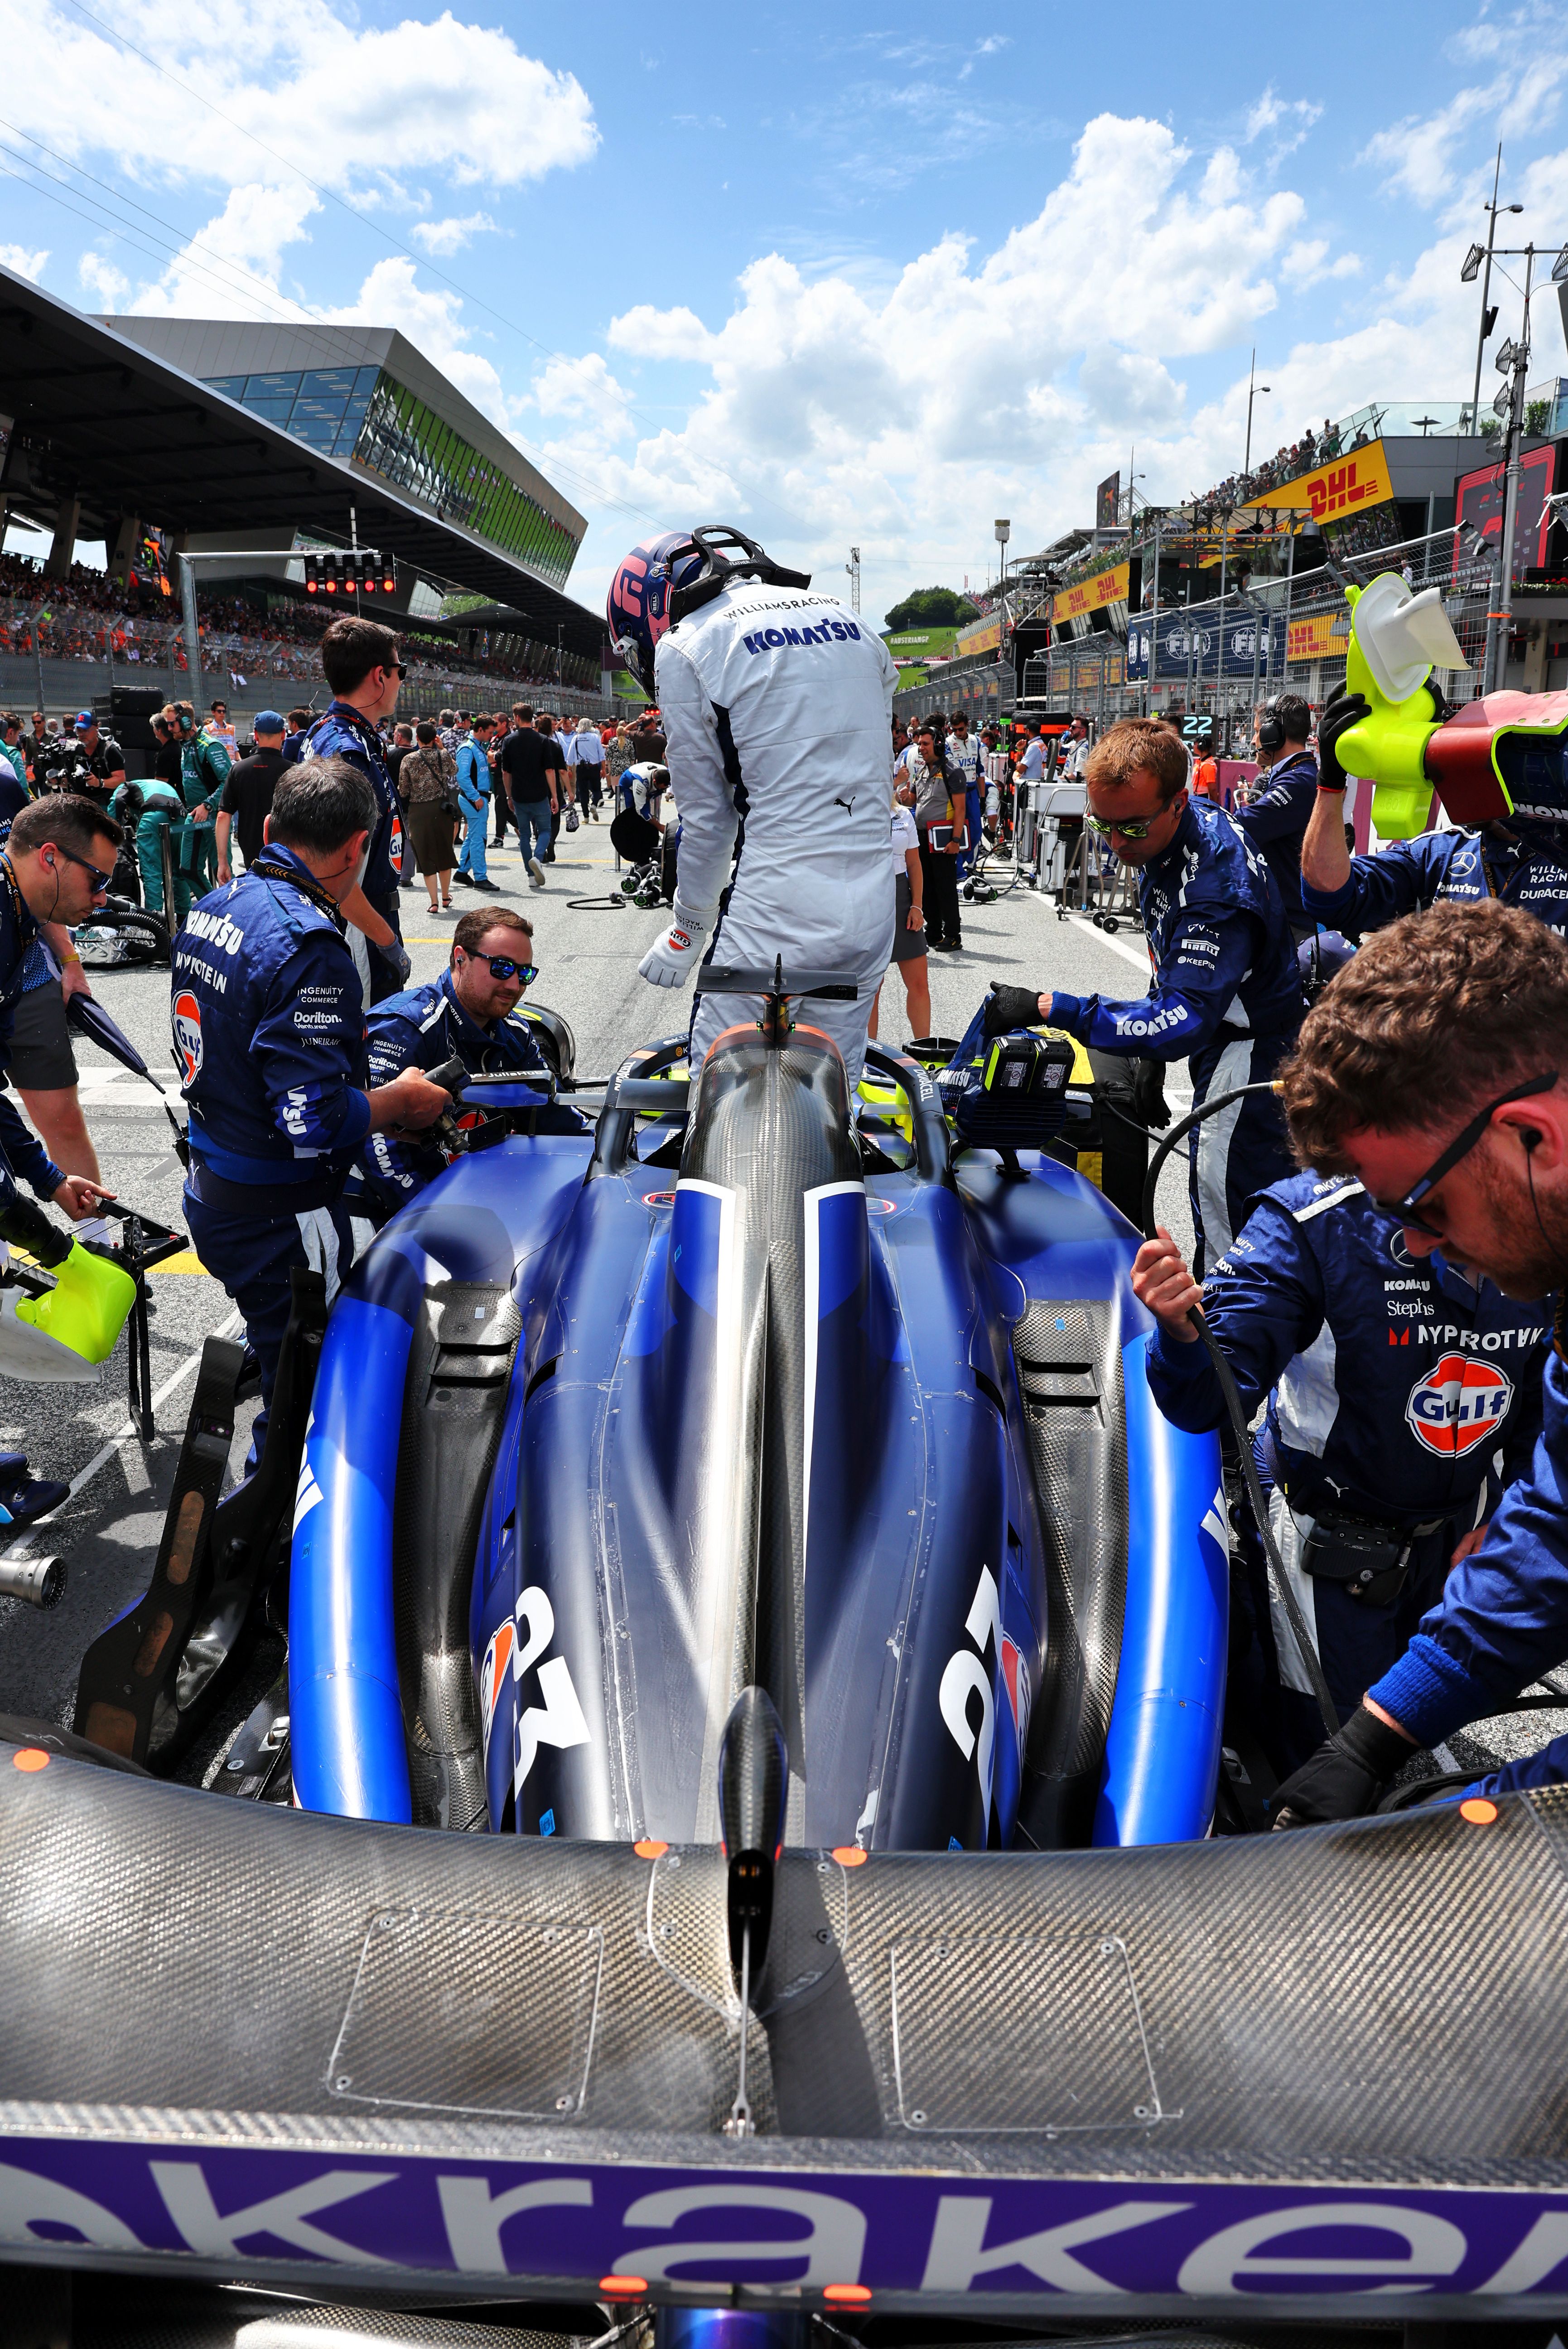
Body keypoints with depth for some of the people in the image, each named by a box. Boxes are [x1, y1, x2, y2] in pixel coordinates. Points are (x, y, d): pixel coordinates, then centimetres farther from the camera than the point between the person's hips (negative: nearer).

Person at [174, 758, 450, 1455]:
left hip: (210, 1190, 9)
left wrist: (343, 1038, 18)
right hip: (280, 1218, -9)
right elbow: (315, 1121, -29)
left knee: (283, 1363, 26)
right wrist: (402, 1101, -11)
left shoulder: (211, 908, 5)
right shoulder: (309, 947, -25)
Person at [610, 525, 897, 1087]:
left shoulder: (684, 649, -1)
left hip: (774, 917, -6)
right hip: (873, 916, 6)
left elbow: (707, 820, 2)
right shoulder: (849, 621, 17)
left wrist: (686, 932, 15)